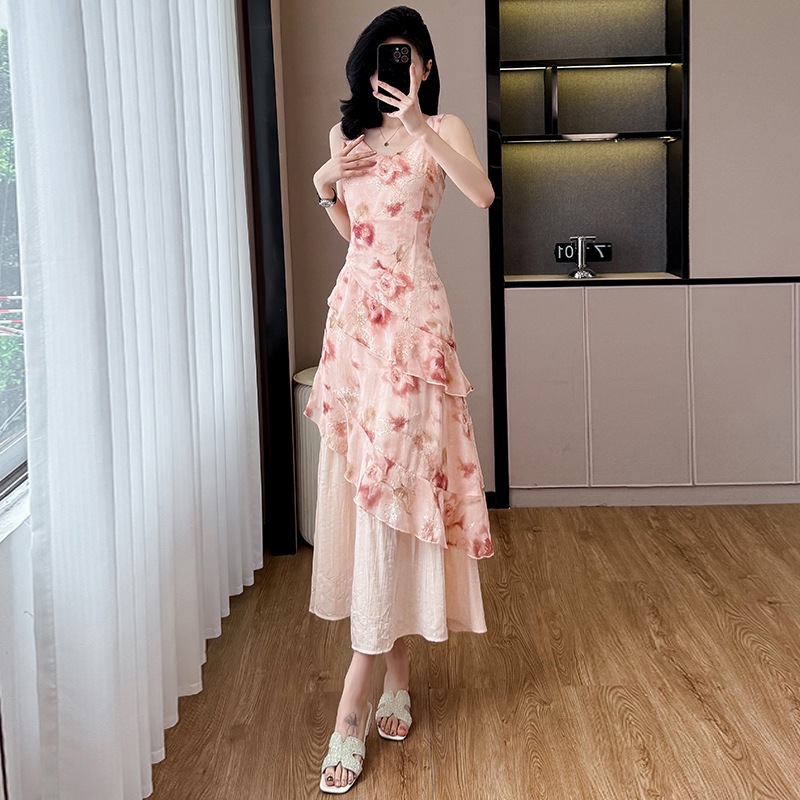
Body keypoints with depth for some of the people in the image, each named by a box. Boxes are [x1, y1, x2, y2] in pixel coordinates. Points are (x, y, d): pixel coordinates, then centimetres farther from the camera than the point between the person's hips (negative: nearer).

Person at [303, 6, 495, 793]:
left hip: (411, 311, -6)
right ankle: (396, 663, 16)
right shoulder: (345, 134, 16)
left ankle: (356, 696, -10)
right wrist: (324, 187, 4)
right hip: (353, 307, 6)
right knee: (359, 474, 4)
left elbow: (482, 193, -19)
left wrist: (419, 124, -27)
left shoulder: (442, 127, 1)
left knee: (390, 473, -11)